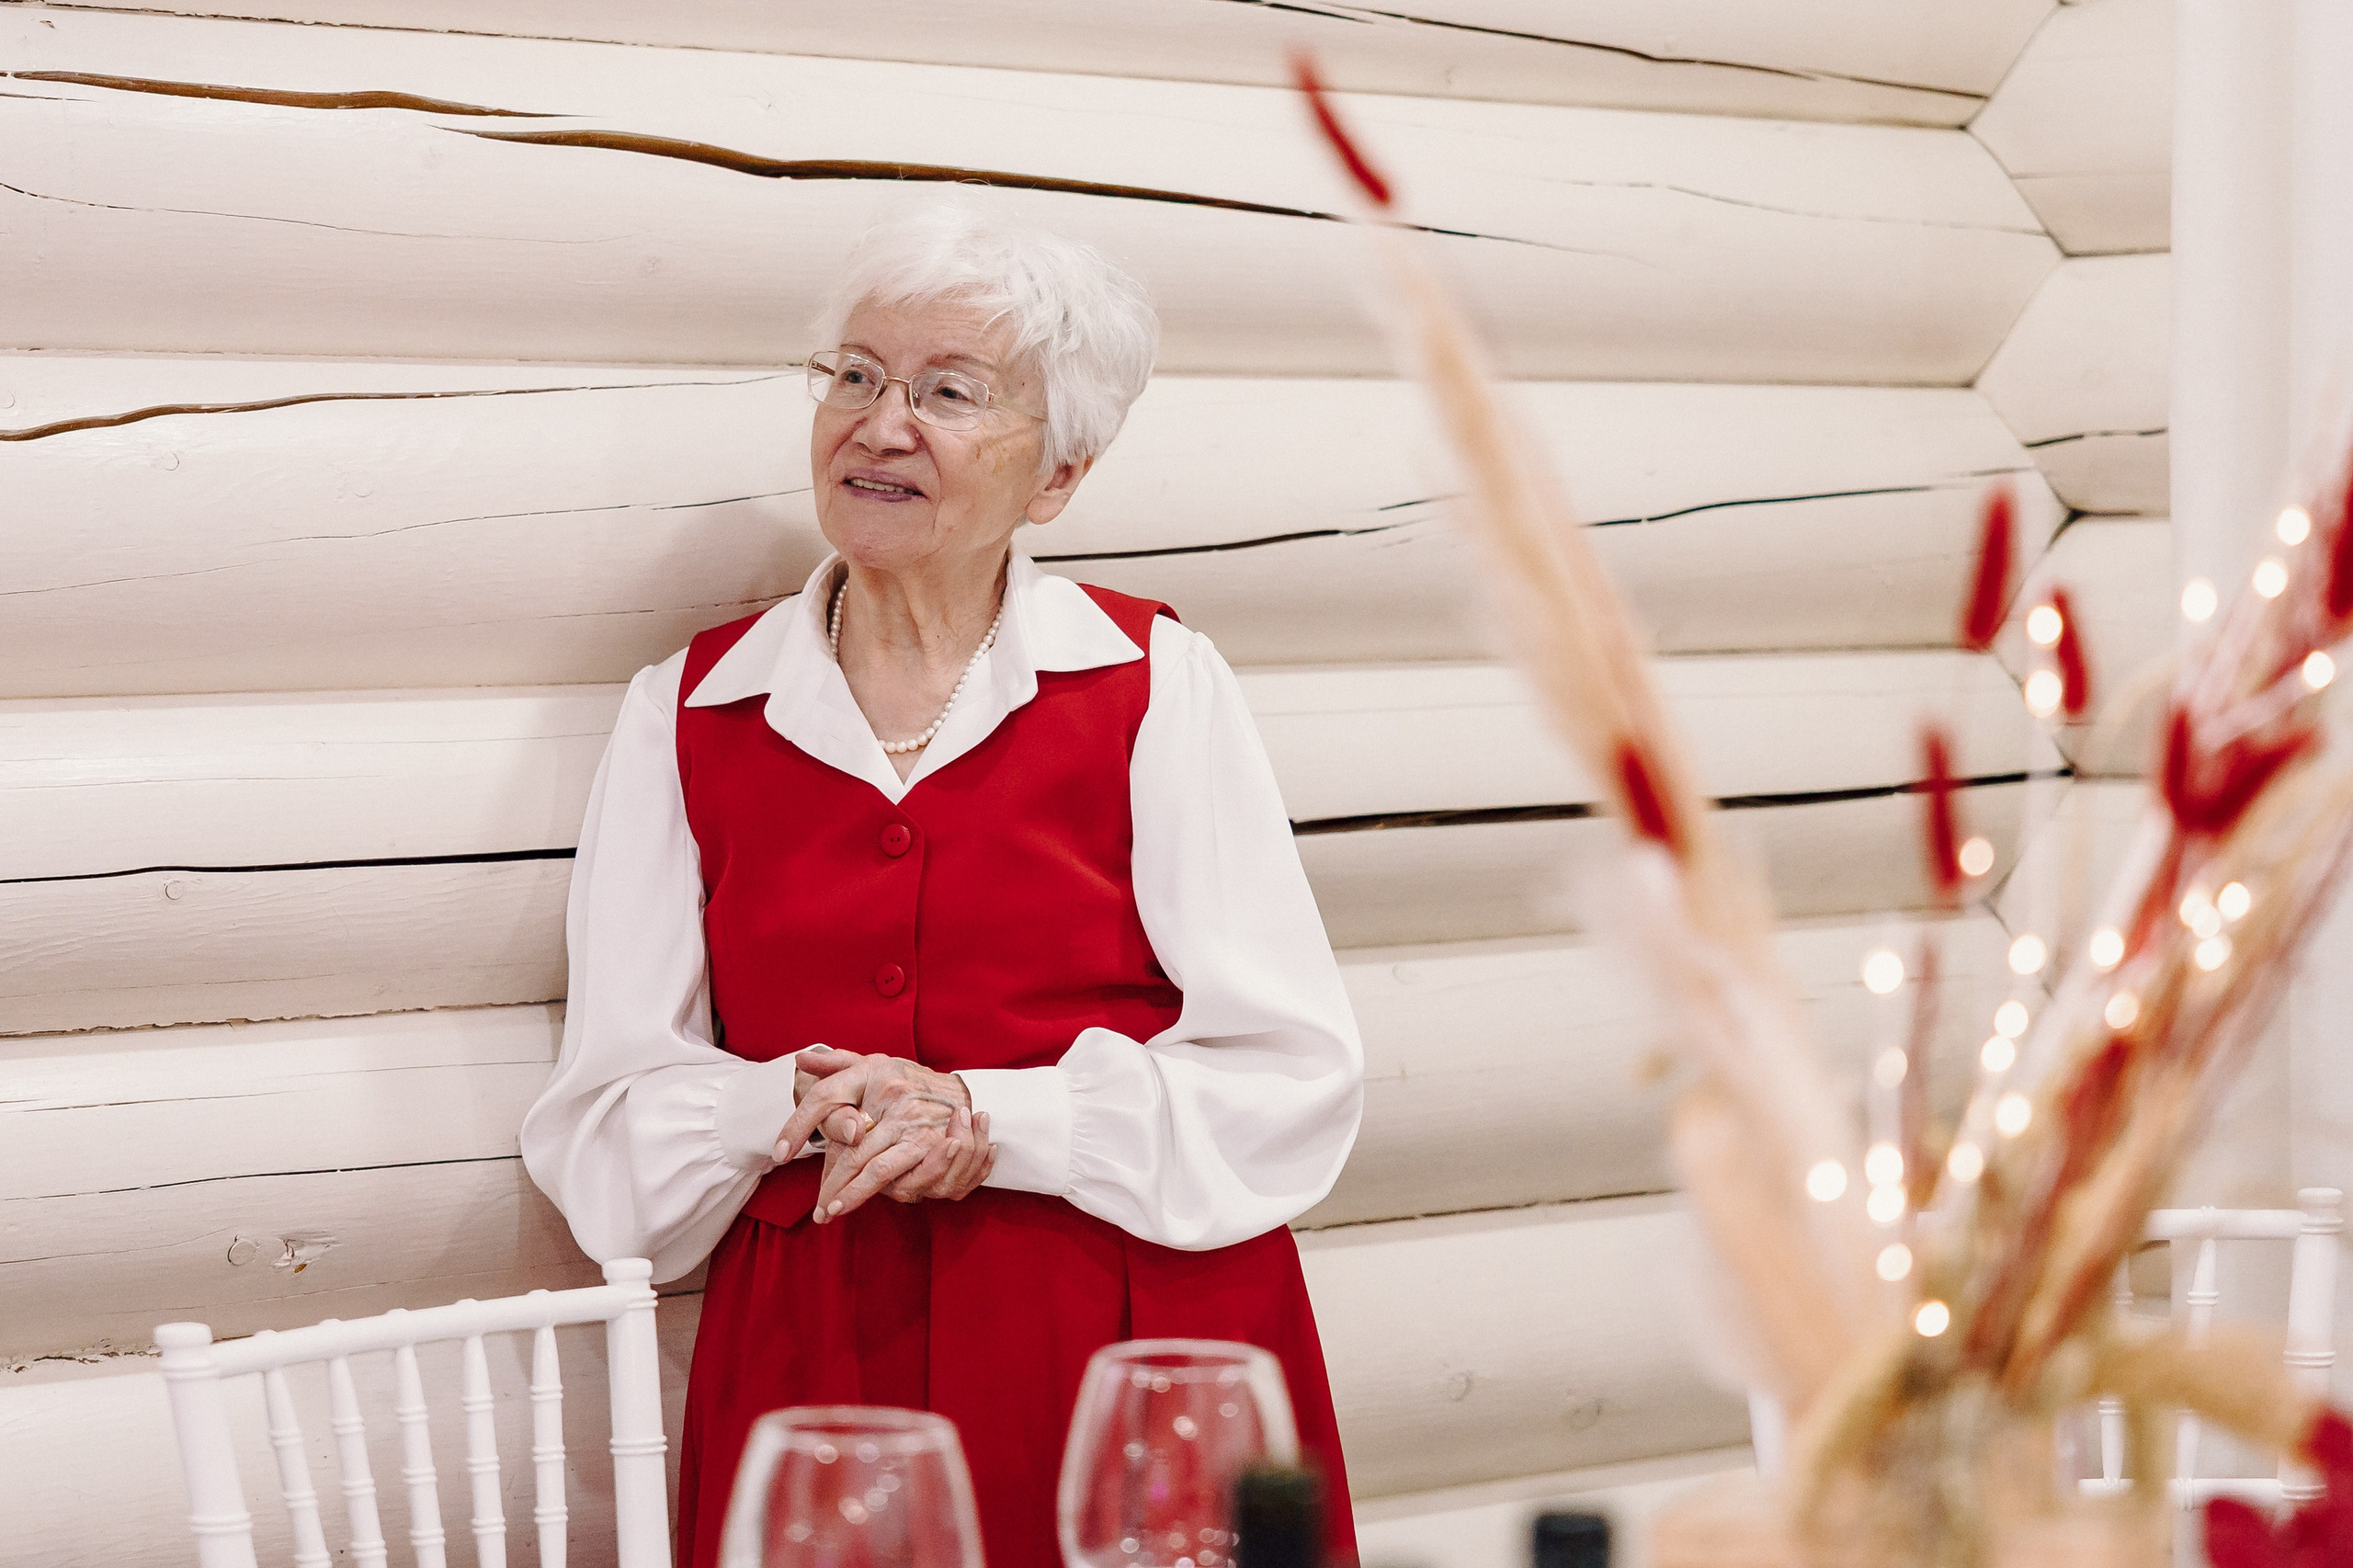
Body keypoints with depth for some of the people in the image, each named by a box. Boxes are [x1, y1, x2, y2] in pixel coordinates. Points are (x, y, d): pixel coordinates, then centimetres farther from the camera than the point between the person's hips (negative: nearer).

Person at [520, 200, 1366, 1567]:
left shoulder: (1155, 687, 1)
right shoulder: (691, 714, 8)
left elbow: (1293, 1081, -3)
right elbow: (611, 1118, 8)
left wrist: (989, 1121, -13)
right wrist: (790, 1108, -13)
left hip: (1140, 1350, -1)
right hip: (814, 1359, 2)